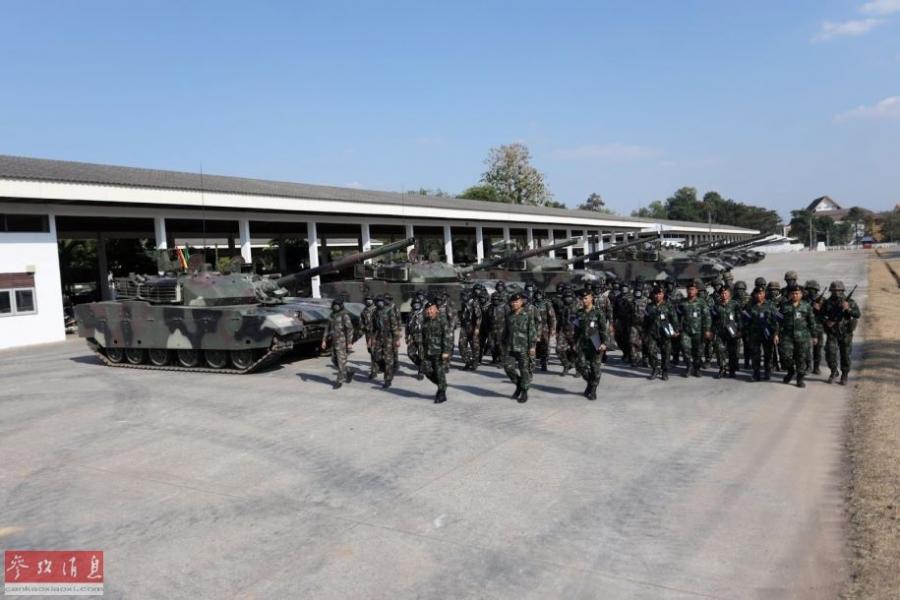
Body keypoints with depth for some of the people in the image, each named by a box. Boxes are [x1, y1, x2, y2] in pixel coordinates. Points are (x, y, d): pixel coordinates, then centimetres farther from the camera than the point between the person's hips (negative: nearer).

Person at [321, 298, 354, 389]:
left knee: (341, 361, -5)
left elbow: (350, 329, -18)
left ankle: (339, 381, 2)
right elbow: (328, 328, 13)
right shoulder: (332, 315, 9)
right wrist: (324, 340, 7)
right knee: (334, 360, 12)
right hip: (334, 341, 8)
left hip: (343, 341, -8)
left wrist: (349, 342, -21)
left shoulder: (345, 315, -14)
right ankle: (347, 374, 30)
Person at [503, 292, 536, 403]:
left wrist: (532, 346, -11)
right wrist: (504, 345, 19)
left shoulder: (527, 316, -4)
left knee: (524, 369, 0)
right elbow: (505, 331, 19)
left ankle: (524, 392, 15)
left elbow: (532, 332, -6)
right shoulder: (509, 316, 11)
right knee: (508, 366, -4)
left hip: (523, 348, -5)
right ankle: (518, 384, 19)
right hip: (510, 347, 5)